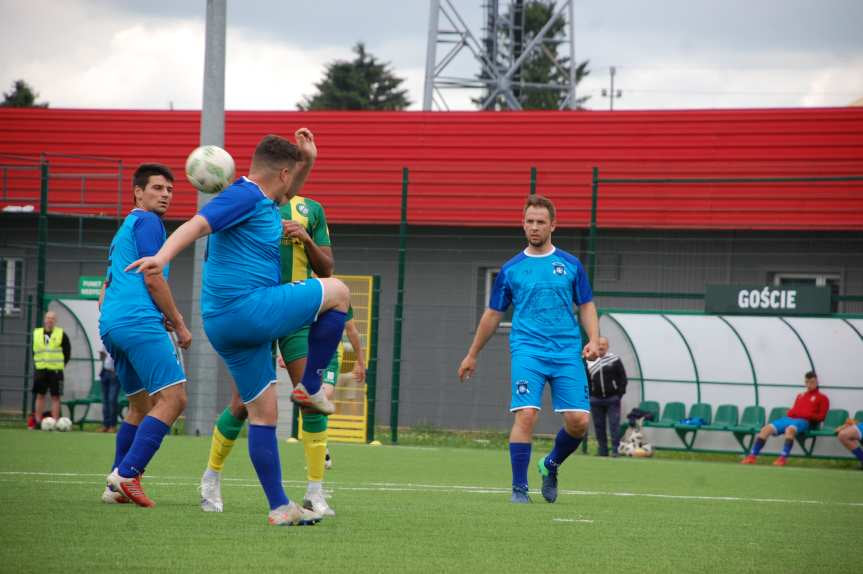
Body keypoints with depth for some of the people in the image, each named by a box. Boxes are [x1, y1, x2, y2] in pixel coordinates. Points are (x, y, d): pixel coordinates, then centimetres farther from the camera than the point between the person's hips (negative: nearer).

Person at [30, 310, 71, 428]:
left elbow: (67, 352, 3)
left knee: (55, 397, -2)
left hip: (55, 370, -3)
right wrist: (37, 363, 7)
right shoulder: (36, 333, 8)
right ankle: (38, 422, 8)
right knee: (40, 395, 5)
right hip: (40, 369, 3)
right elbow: (34, 351, 17)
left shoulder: (61, 335, -1)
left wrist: (61, 364, -2)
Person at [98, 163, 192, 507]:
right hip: (139, 322, -10)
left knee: (141, 406, 15)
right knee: (172, 398, -14)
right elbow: (153, 279, -9)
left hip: (110, 325, 10)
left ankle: (118, 486, 9)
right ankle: (126, 474, -23)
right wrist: (178, 324, 0)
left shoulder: (124, 229, 29)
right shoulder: (147, 221, 0)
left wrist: (161, 319, 27)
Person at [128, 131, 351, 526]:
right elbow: (197, 224, -25)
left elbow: (284, 195, 46)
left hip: (223, 326, 10)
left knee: (262, 413, 10)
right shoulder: (244, 195, -10)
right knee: (337, 292, 7)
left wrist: (306, 158, 33)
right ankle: (310, 387, 7)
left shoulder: (260, 200, 21)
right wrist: (163, 256, -41)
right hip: (251, 306, -10)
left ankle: (279, 508, 11)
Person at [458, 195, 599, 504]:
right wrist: (472, 355, 19)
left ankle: (551, 465, 22)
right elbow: (493, 315, 16)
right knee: (526, 414, -18)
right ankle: (519, 488, -10)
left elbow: (586, 306, 15)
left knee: (578, 420, -7)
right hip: (527, 351, -1)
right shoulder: (511, 269, 9)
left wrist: (593, 340, -3)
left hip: (567, 353, 1)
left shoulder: (570, 265, 10)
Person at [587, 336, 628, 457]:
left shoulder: (615, 360, 2)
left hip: (612, 398, -3)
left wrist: (620, 394, -6)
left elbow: (623, 378, 2)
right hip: (596, 399, 3)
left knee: (614, 424, -7)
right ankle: (602, 450, 11)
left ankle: (615, 450, -6)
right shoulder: (590, 362, 8)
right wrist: (588, 395, 3)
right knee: (599, 426, 5)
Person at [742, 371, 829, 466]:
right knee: (766, 428, -16)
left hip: (804, 421, -6)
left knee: (790, 429, -41)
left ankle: (783, 458, -48)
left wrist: (808, 415, -12)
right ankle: (752, 456, -18)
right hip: (789, 418, 6)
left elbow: (821, 416, 3)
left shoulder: (822, 398, 12)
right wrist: (791, 412, 6)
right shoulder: (800, 395, 30)